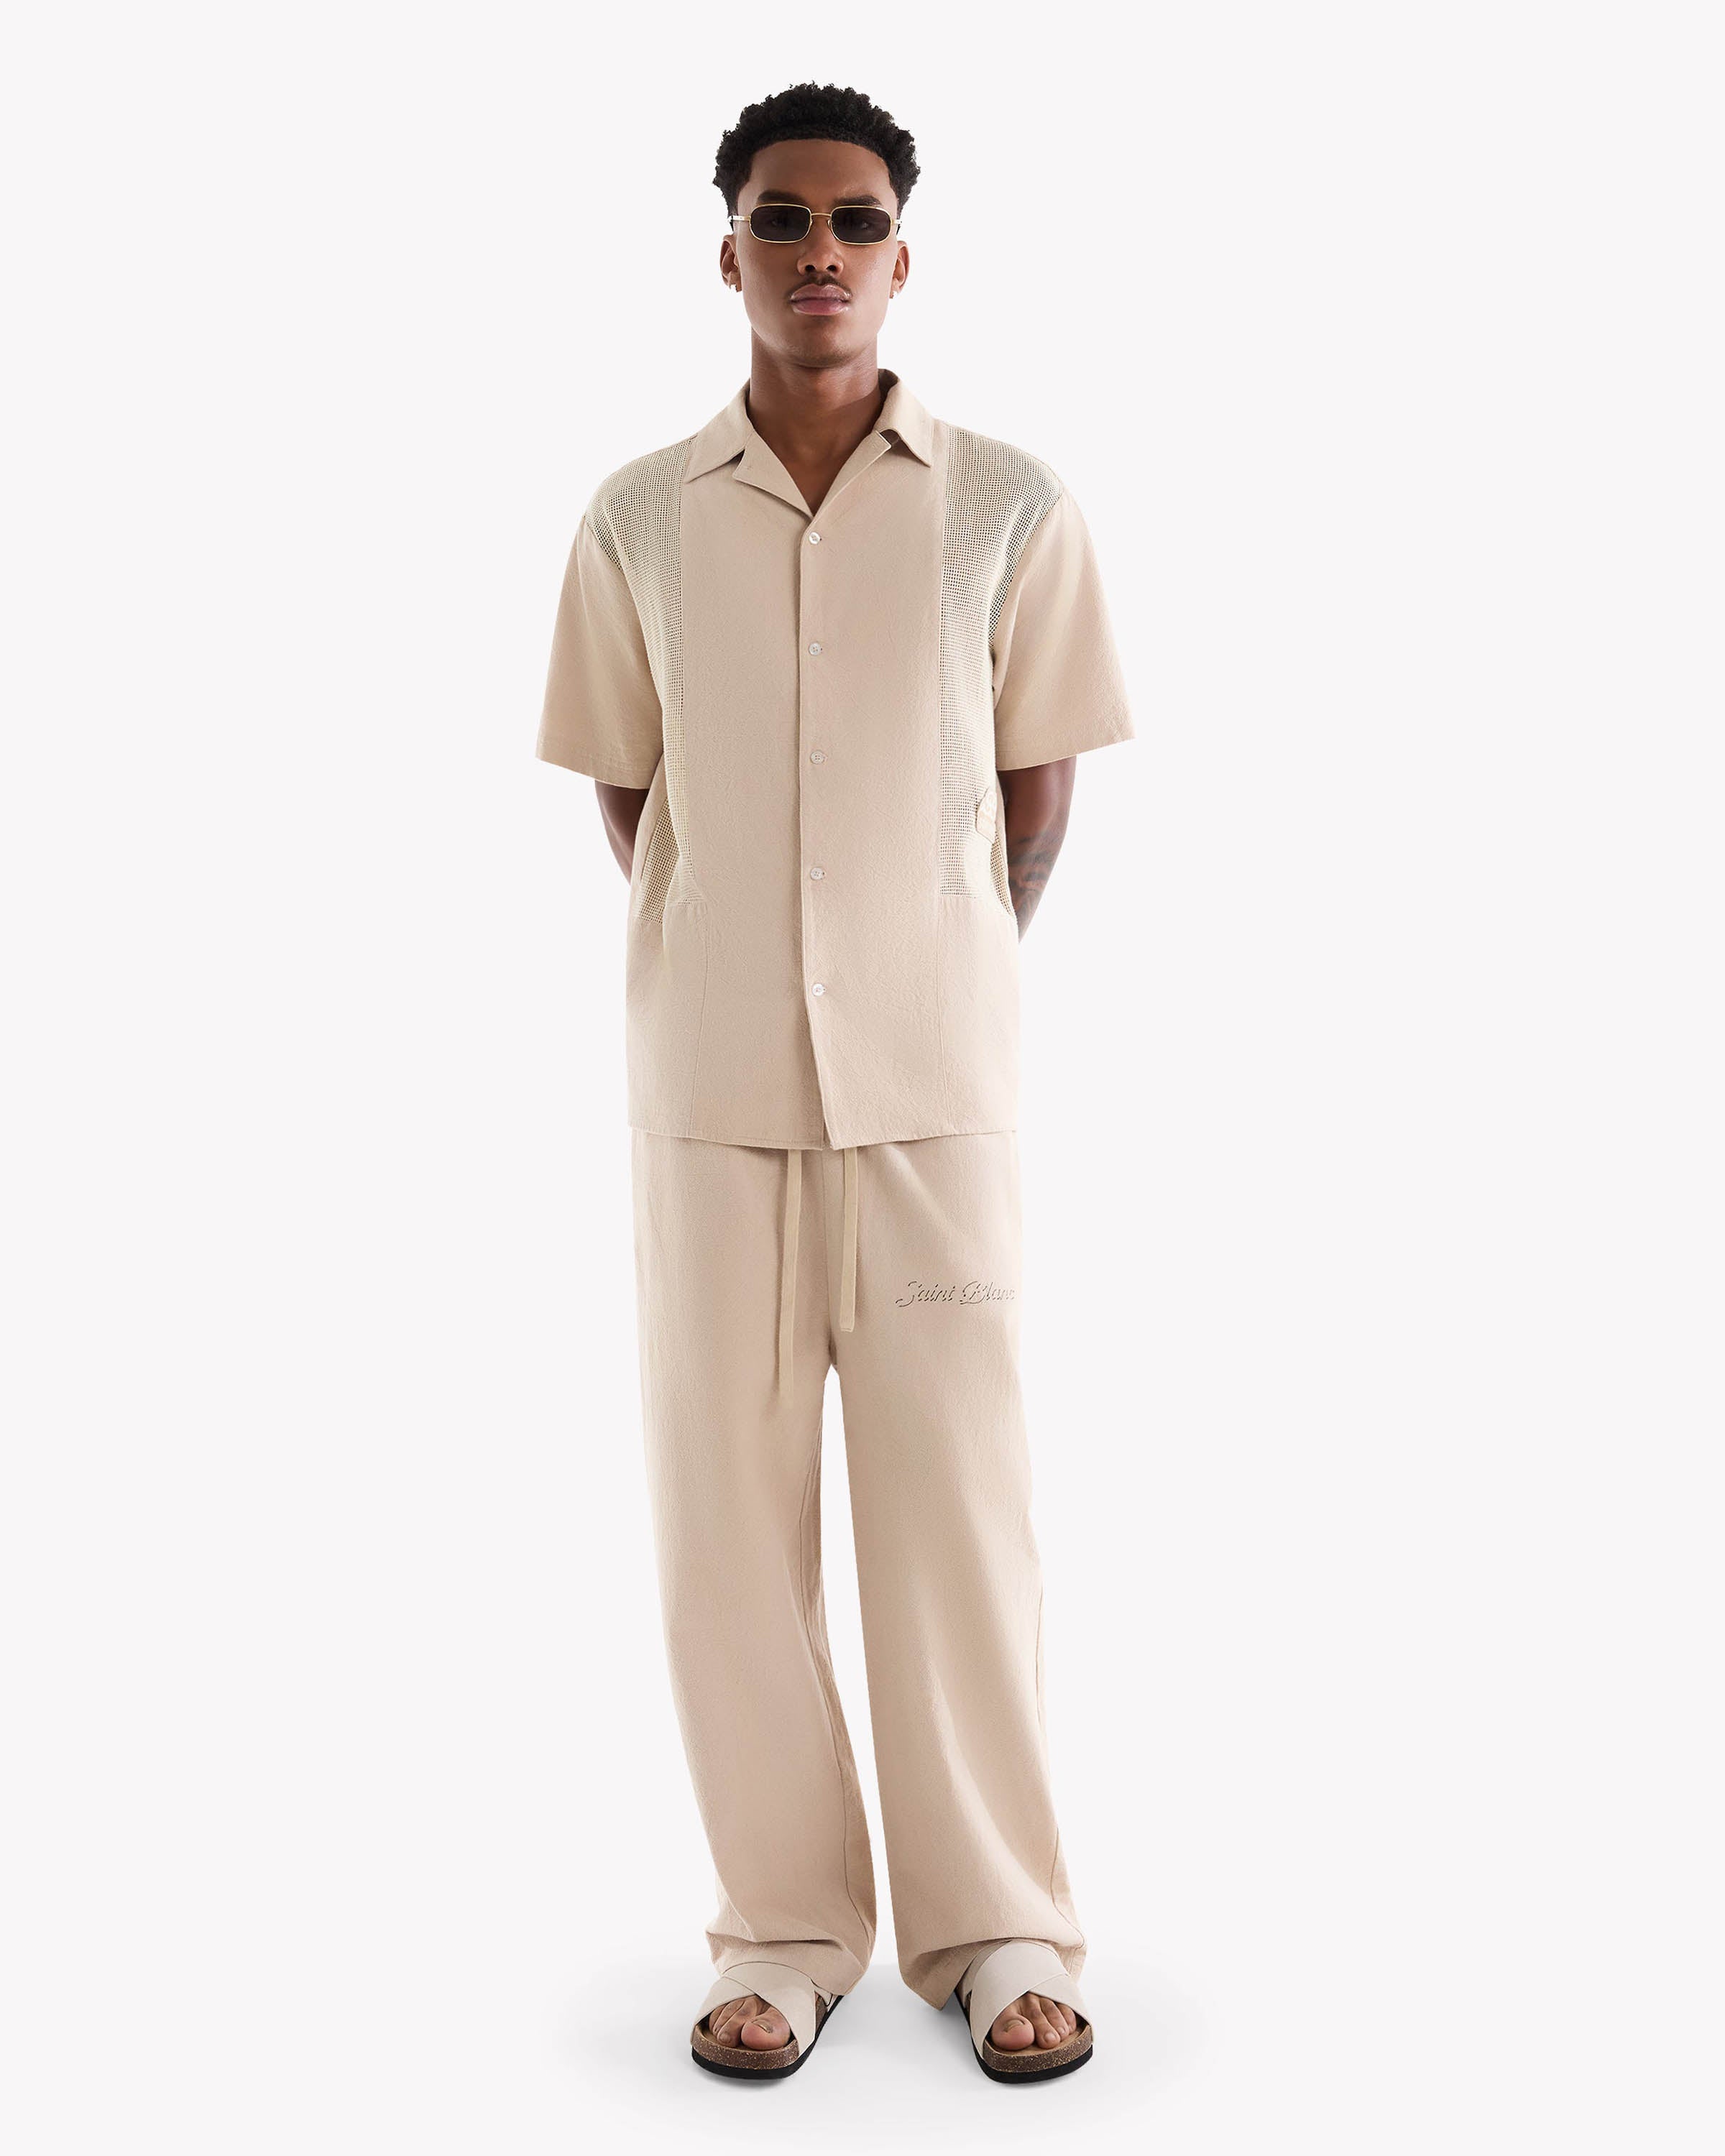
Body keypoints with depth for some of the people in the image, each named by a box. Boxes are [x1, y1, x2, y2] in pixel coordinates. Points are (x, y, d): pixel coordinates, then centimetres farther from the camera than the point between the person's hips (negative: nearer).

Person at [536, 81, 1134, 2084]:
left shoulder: (1010, 508, 1)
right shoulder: (637, 522, 4)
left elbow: (1035, 785, 8)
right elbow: (625, 793, 11)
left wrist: (946, 977, 7)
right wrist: (721, 984, 7)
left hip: (934, 1073, -1)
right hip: (707, 1077, 2)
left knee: (954, 1489, 2)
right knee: (727, 1503, 4)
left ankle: (998, 1928, 17)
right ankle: (787, 1927, 19)